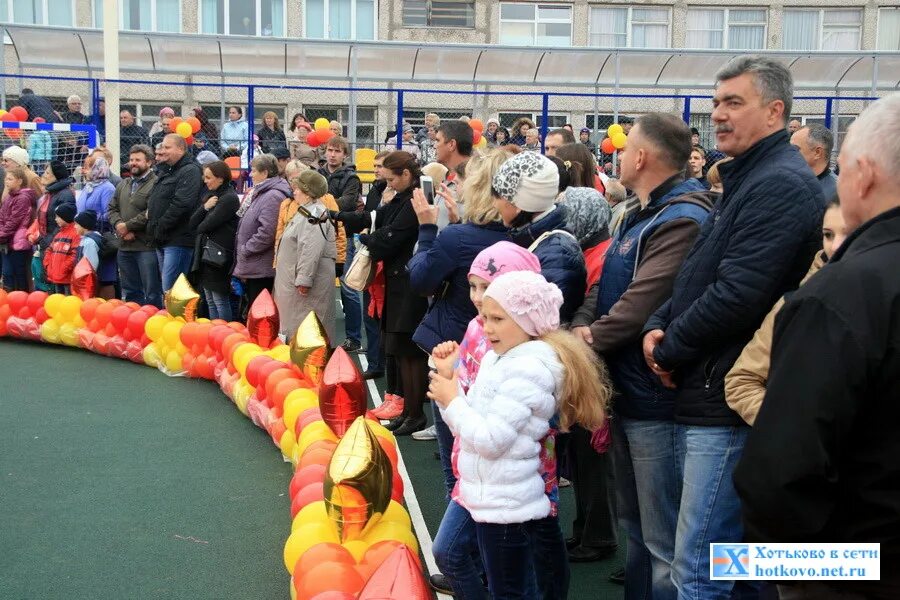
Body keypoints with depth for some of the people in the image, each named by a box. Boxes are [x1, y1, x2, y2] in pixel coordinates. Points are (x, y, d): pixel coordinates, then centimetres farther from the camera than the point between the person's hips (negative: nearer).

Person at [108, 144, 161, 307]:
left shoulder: (156, 184, -10)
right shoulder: (123, 184, 18)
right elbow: (112, 209, 16)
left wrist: (127, 226, -12)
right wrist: (119, 226, -5)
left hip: (146, 246, -8)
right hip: (125, 246, 8)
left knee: (152, 294, -3)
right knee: (130, 292, 16)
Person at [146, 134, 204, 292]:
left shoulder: (190, 171, -11)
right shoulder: (165, 171, 20)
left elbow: (181, 204, -22)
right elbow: (154, 201, 29)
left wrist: (159, 227, -17)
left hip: (178, 241, -10)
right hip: (162, 240, 10)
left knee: (170, 291, -12)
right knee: (167, 287, 14)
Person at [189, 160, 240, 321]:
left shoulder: (229, 198, -12)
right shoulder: (209, 195, 16)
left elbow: (206, 225, -17)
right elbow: (193, 223, 9)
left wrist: (199, 228, 5)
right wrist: (204, 207, -7)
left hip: (219, 256, -9)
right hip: (205, 253, 9)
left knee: (220, 300, -5)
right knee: (210, 301, 12)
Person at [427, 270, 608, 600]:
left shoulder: (529, 368, -20)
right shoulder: (497, 357, 9)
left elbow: (491, 439, -24)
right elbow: (471, 426, 12)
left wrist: (452, 400, -13)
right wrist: (449, 377, 3)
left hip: (507, 505, -9)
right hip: (492, 498, 9)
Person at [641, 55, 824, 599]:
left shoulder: (781, 185, -17)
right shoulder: (746, 178, 17)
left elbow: (737, 295, -24)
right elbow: (699, 273, 20)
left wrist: (670, 351, -11)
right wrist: (659, 327, 2)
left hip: (728, 402, -10)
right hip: (703, 393, 10)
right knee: (723, 556, 20)